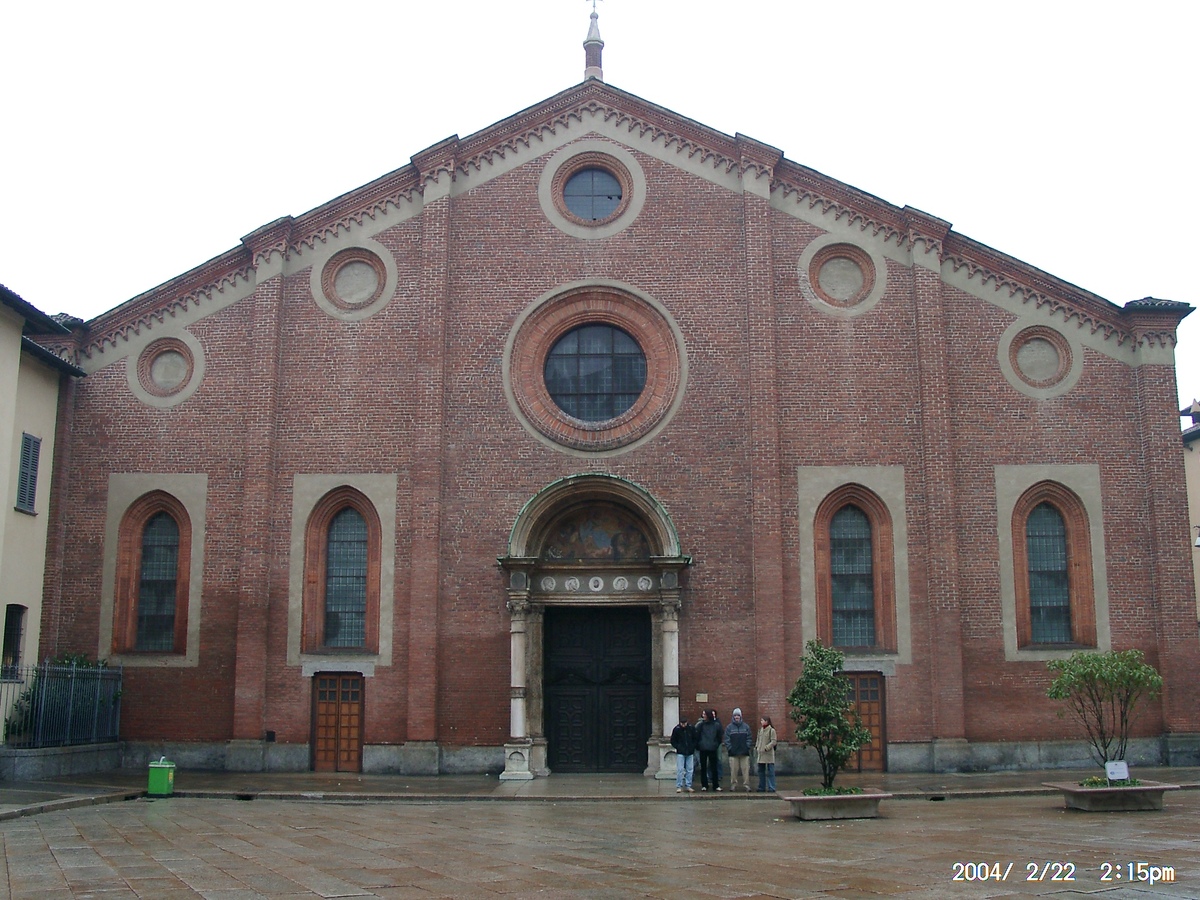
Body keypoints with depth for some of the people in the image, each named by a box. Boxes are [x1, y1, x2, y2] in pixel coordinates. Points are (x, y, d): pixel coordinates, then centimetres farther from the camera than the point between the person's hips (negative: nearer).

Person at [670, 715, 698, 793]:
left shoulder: (692, 728, -4)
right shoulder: (677, 729, -8)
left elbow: (695, 739, 8)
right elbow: (673, 741, 2)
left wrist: (693, 747, -3)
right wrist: (678, 747, -9)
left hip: (690, 753, 2)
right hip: (680, 753, -2)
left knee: (690, 770, 5)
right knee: (680, 770, -5)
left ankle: (688, 786, 14)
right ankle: (679, 787, 1)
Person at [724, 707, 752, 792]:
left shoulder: (746, 727, 7)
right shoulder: (729, 727, 4)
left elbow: (749, 738, 5)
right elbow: (727, 739, 0)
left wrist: (747, 747, -6)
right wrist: (729, 748, -9)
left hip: (744, 752, 1)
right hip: (733, 753, -1)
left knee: (745, 769, -1)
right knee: (733, 770, 2)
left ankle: (746, 784, 4)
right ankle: (733, 784, 9)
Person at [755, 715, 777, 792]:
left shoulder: (771, 730, -8)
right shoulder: (760, 730, 13)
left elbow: (774, 741, -12)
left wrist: (766, 748, -19)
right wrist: (756, 747, 8)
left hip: (769, 754, -7)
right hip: (761, 754, 7)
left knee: (770, 771, -4)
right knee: (761, 771, 11)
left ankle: (771, 788, 0)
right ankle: (762, 788, 19)